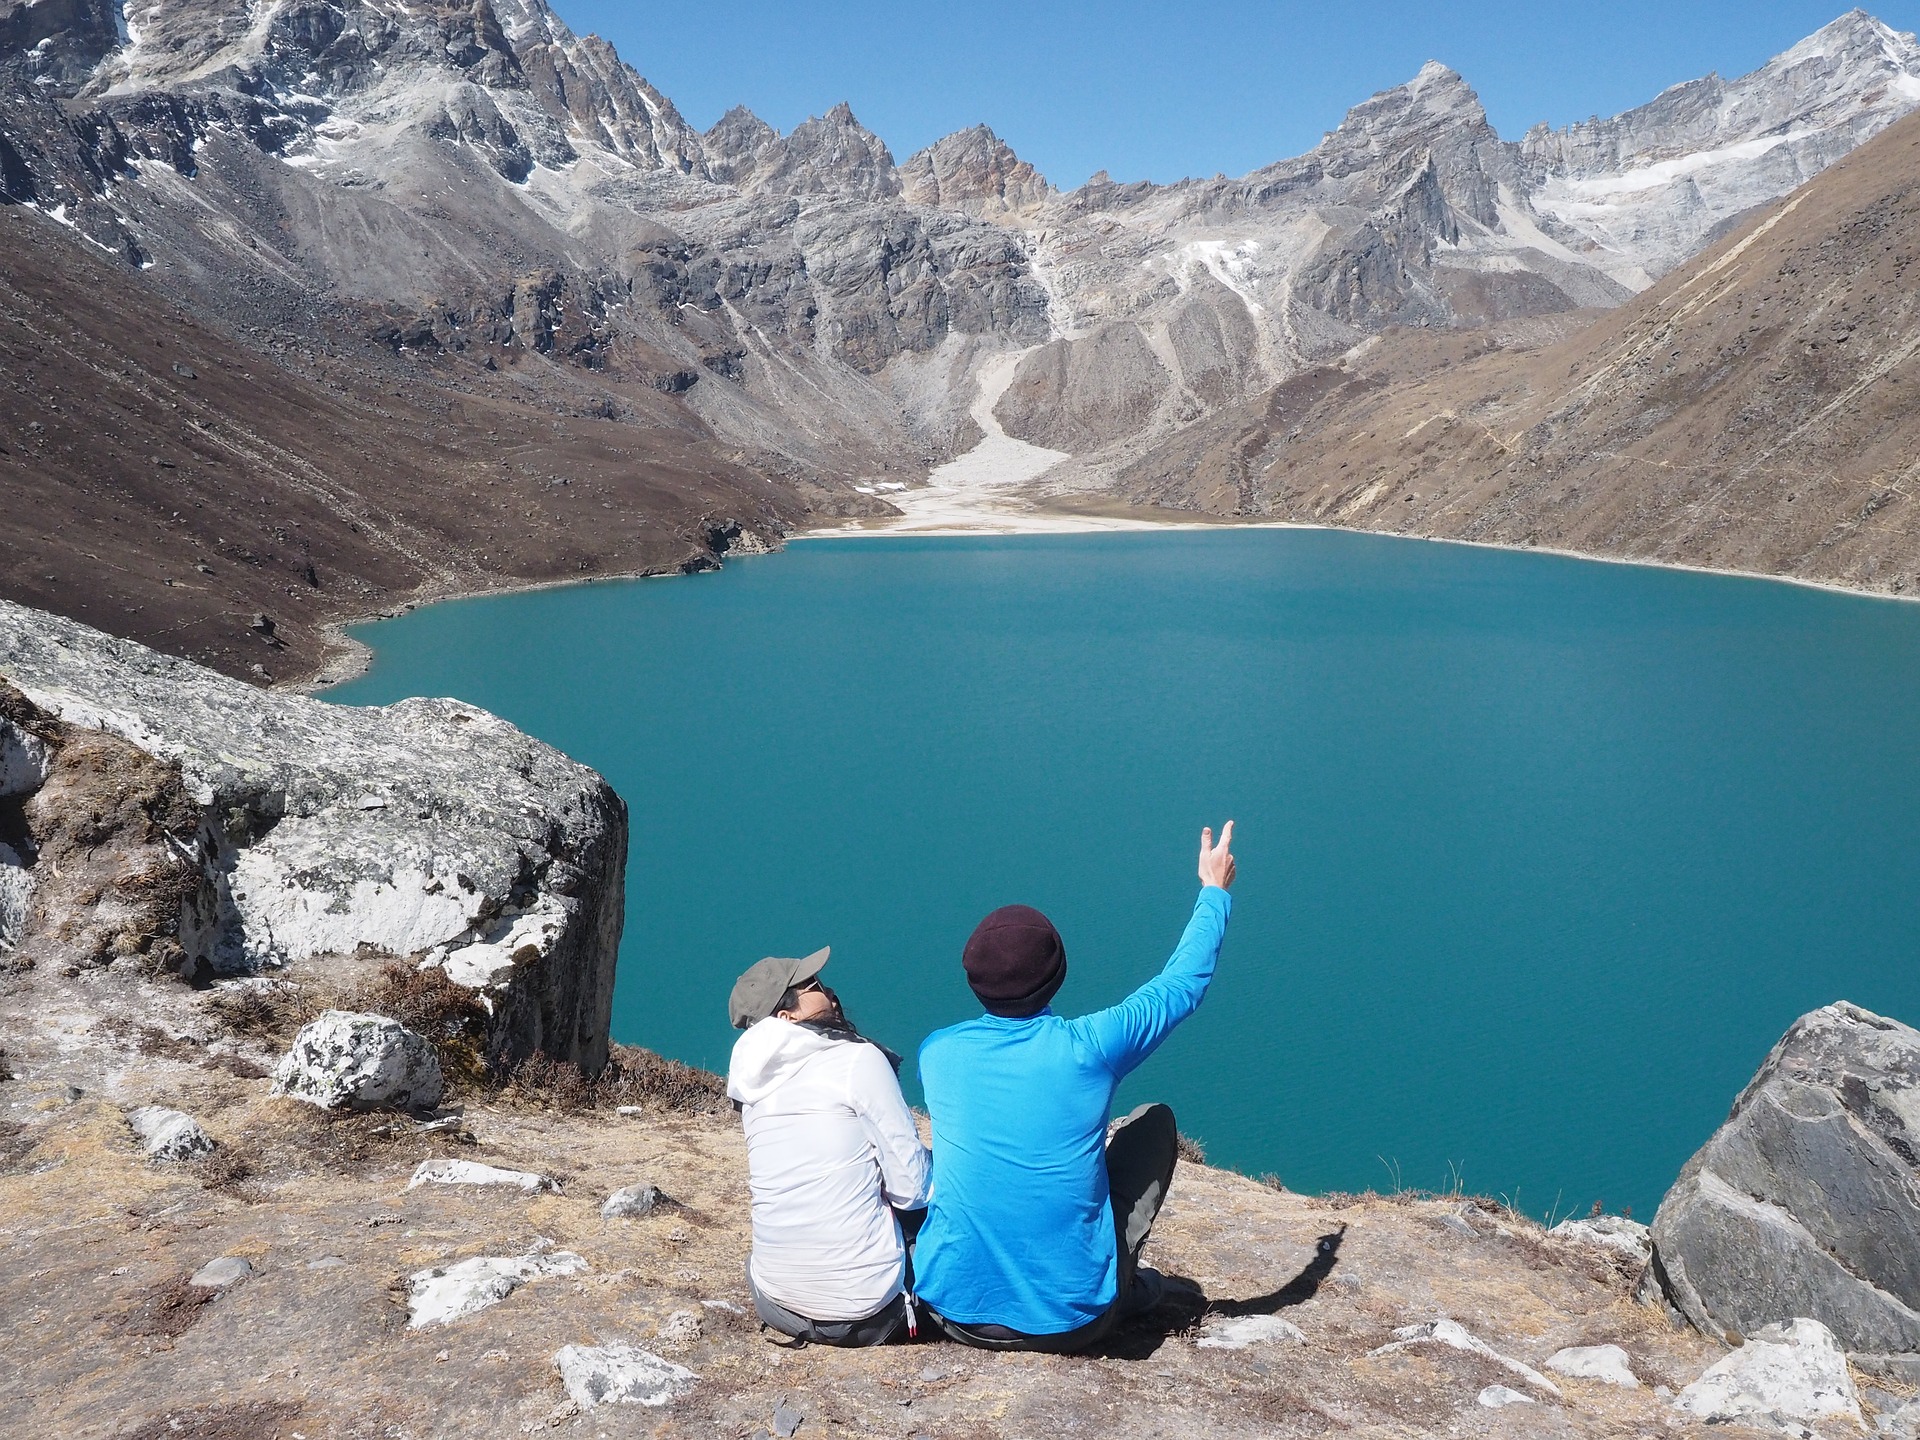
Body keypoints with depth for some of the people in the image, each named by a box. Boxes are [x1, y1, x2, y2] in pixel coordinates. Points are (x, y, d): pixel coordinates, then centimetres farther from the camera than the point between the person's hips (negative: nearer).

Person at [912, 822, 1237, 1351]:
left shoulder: (937, 1053, -6)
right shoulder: (1089, 1048, -15)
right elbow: (1183, 983, 4)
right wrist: (1214, 891, 21)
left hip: (955, 1311, 2)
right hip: (1072, 1321, -2)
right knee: (1155, 1120, 15)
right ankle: (1124, 1287, 26)